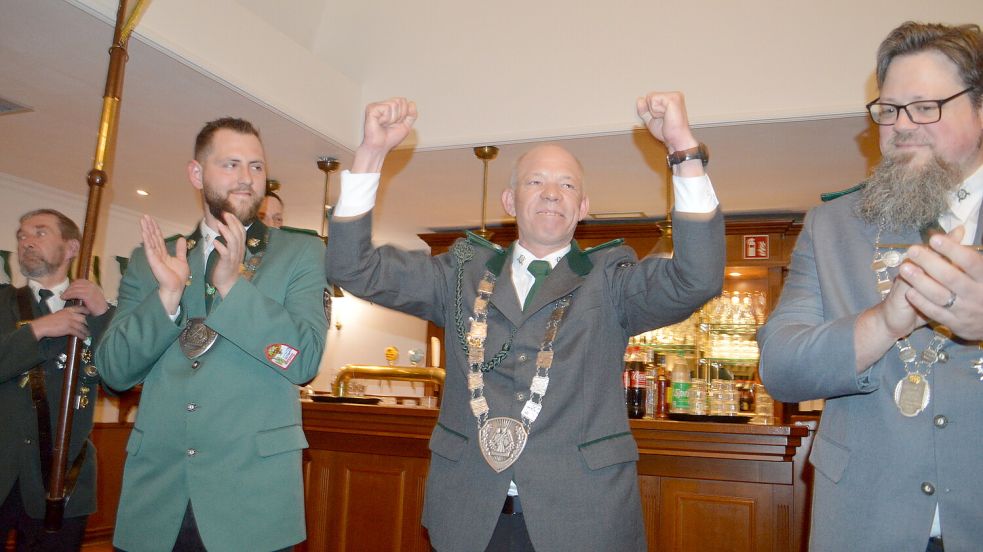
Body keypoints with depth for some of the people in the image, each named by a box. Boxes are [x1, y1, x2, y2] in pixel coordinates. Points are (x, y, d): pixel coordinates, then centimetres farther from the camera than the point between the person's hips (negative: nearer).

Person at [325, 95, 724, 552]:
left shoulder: (609, 280, 2)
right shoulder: (465, 273, 7)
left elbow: (696, 281, -15)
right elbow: (355, 269, 0)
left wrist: (685, 149, -22)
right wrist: (372, 152, -10)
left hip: (582, 515, -1)